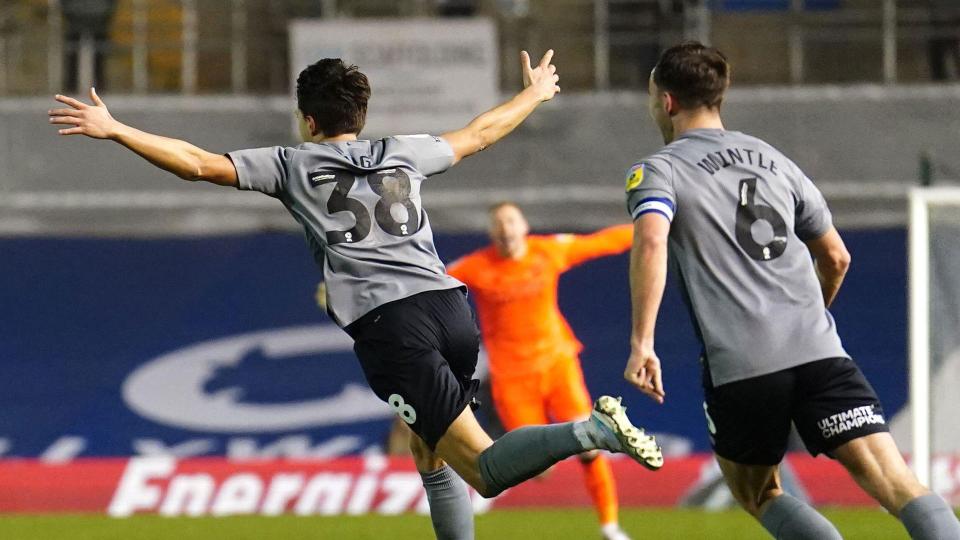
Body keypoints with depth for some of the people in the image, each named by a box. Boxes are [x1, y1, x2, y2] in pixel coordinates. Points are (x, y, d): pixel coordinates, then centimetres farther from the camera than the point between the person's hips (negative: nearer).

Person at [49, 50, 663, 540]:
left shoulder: (293, 164, 10)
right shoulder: (404, 153, 21)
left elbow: (199, 164, 6)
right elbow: (479, 133, 37)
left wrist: (113, 130, 11)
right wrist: (534, 94, 55)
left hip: (387, 325, -5)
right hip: (450, 307, 5)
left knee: (484, 467, -10)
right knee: (431, 454, 25)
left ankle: (591, 430, -36)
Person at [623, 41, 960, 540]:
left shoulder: (657, 171, 6)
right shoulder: (773, 160, 22)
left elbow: (650, 242, -16)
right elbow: (836, 257, 27)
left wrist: (641, 342, -19)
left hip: (738, 365, -3)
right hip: (819, 350, 3)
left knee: (756, 493, 19)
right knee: (895, 481, -8)